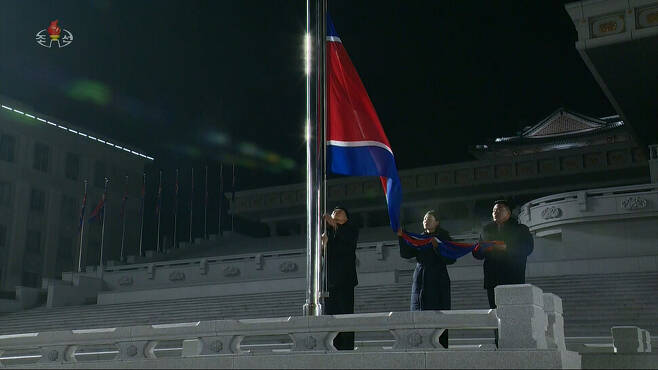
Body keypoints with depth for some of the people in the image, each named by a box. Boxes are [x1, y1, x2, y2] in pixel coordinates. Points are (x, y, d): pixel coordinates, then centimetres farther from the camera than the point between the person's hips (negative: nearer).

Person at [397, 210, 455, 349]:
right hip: (420, 279, 4)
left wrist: (437, 247, -17)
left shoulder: (444, 237, 4)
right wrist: (401, 237, -7)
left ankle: (441, 346, -4)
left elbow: (451, 259, -6)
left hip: (438, 280, -4)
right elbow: (406, 254, 5)